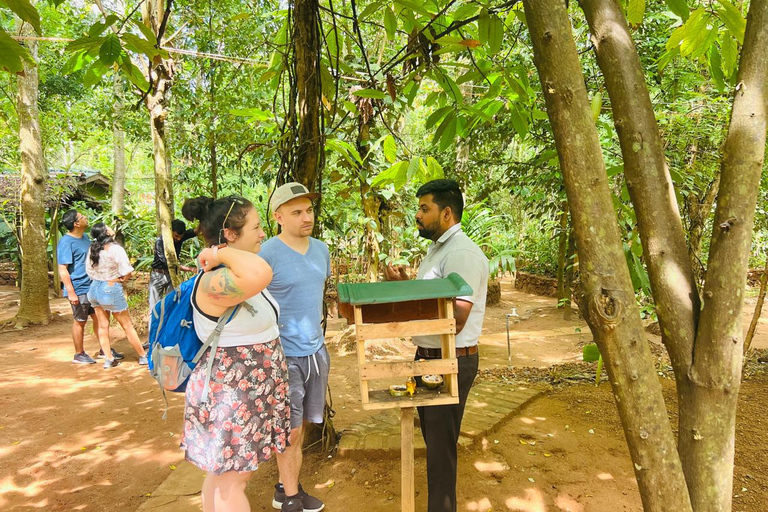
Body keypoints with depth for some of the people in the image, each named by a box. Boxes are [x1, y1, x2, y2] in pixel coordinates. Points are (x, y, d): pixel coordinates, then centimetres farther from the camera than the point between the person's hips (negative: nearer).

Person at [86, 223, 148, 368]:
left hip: (95, 288, 6)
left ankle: (108, 359, 17)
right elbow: (127, 271, -21)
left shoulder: (92, 249, 0)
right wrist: (121, 279, -2)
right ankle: (143, 357, 15)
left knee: (103, 326, 13)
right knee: (128, 326, 5)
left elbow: (89, 270, 7)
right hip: (111, 290, -6)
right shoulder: (115, 249, -19)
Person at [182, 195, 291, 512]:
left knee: (225, 472, 21)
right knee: (232, 480, 6)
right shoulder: (214, 282, -27)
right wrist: (220, 253, -31)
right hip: (227, 397, -9)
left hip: (248, 393, 10)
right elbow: (261, 274, -47)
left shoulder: (236, 274, 6)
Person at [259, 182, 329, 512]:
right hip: (284, 354, -6)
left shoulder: (321, 249, 4)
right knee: (292, 429, 6)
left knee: (300, 424, 17)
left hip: (316, 350, 6)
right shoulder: (267, 254, -16)